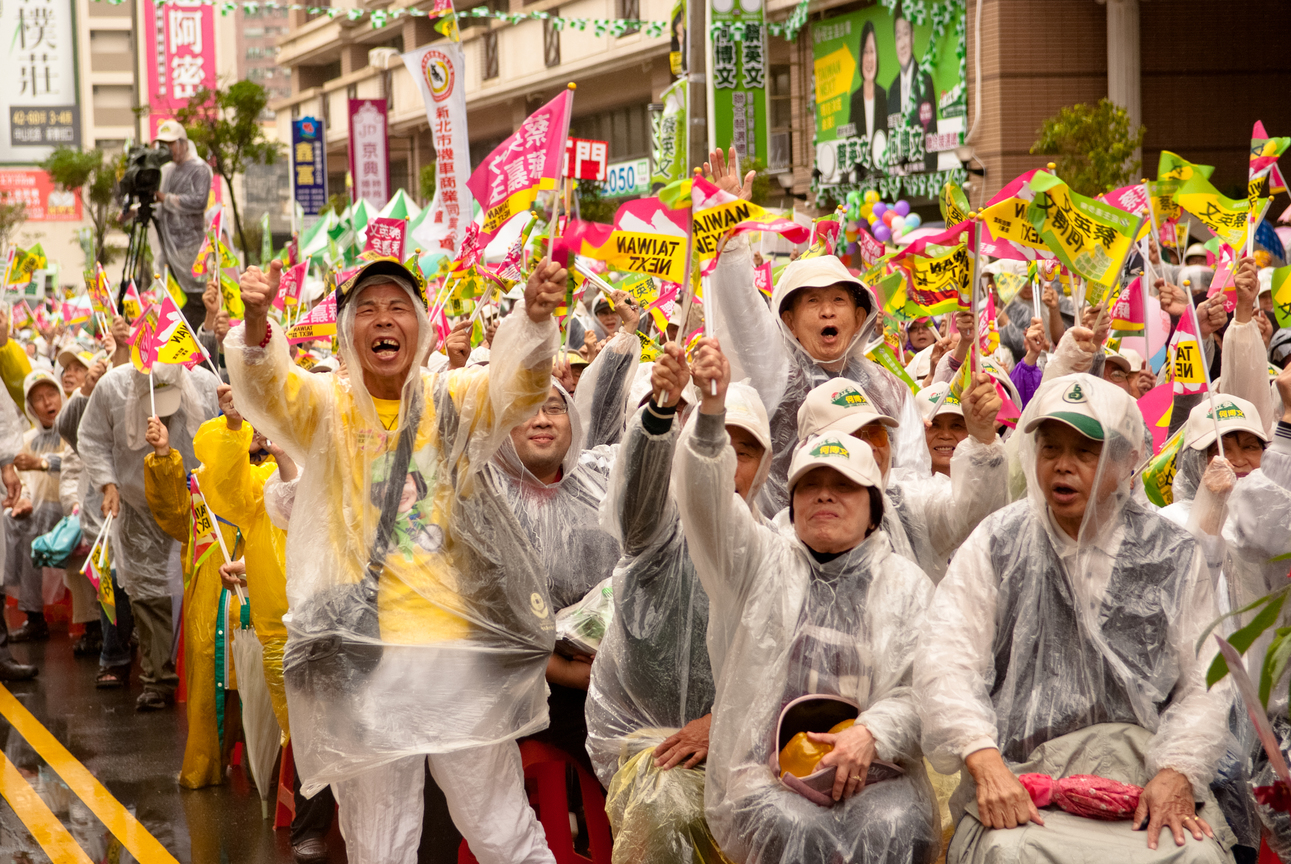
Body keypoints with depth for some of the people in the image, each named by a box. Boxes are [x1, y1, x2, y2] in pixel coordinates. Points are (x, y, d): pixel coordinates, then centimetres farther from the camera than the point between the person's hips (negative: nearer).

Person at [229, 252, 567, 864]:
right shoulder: (325, 407, 2)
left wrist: (535, 317, -35)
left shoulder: (453, 401, 4)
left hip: (465, 650, 0)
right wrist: (255, 323, -39)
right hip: (362, 658, 0)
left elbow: (520, 381, -13)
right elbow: (264, 388, -17)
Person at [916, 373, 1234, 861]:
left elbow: (1204, 687, 5)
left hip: (1145, 776, 1)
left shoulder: (1172, 556, 10)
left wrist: (1177, 774, -13)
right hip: (1021, 780, -1)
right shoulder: (998, 544, 7)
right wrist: (985, 763, -19)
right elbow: (946, 661, -3)